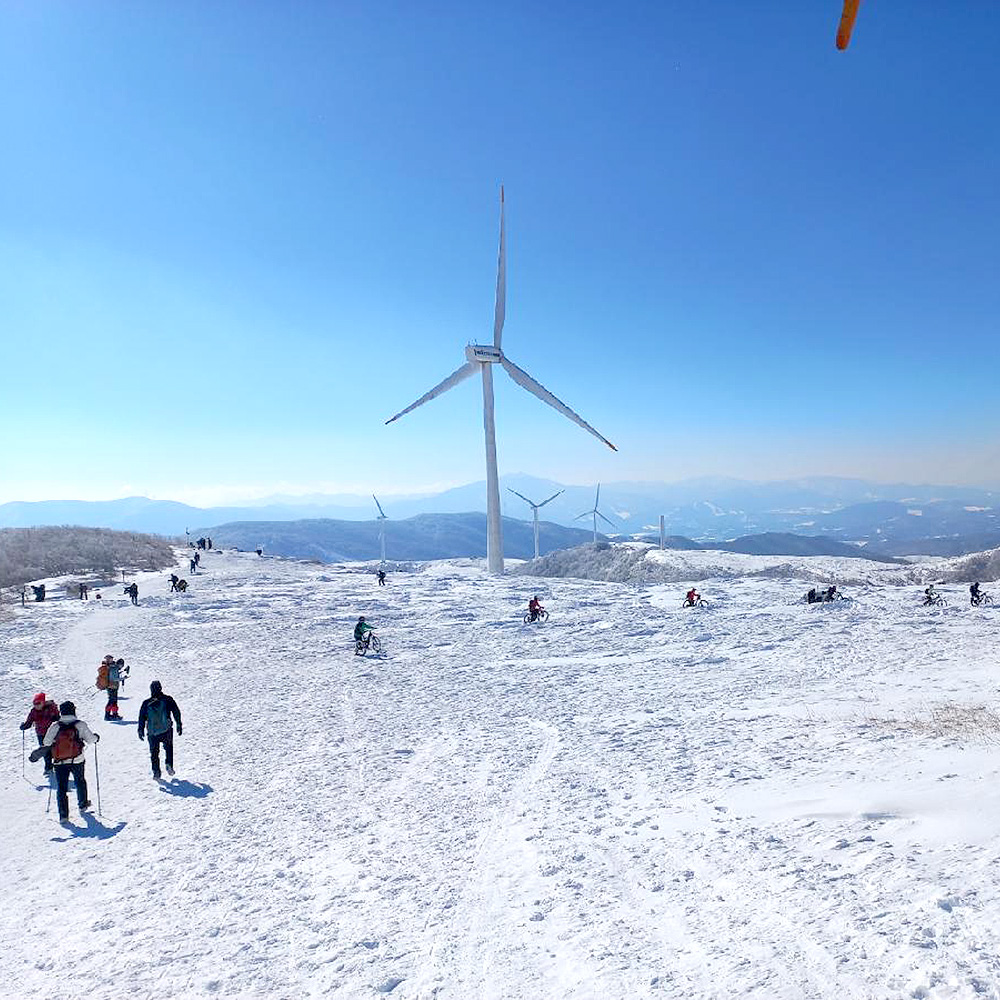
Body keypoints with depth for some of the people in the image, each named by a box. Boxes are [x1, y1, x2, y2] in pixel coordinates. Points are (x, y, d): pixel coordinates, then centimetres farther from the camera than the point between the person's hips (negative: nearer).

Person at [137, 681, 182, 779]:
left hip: (152, 732, 1)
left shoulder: (146, 703, 3)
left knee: (154, 752, 13)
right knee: (168, 747, 19)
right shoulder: (167, 699, 0)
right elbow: (176, 712, 1)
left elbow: (142, 717, 5)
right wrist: (179, 725, 9)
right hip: (166, 730, -1)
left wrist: (141, 730, 13)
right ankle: (169, 764, 0)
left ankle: (156, 771, 6)